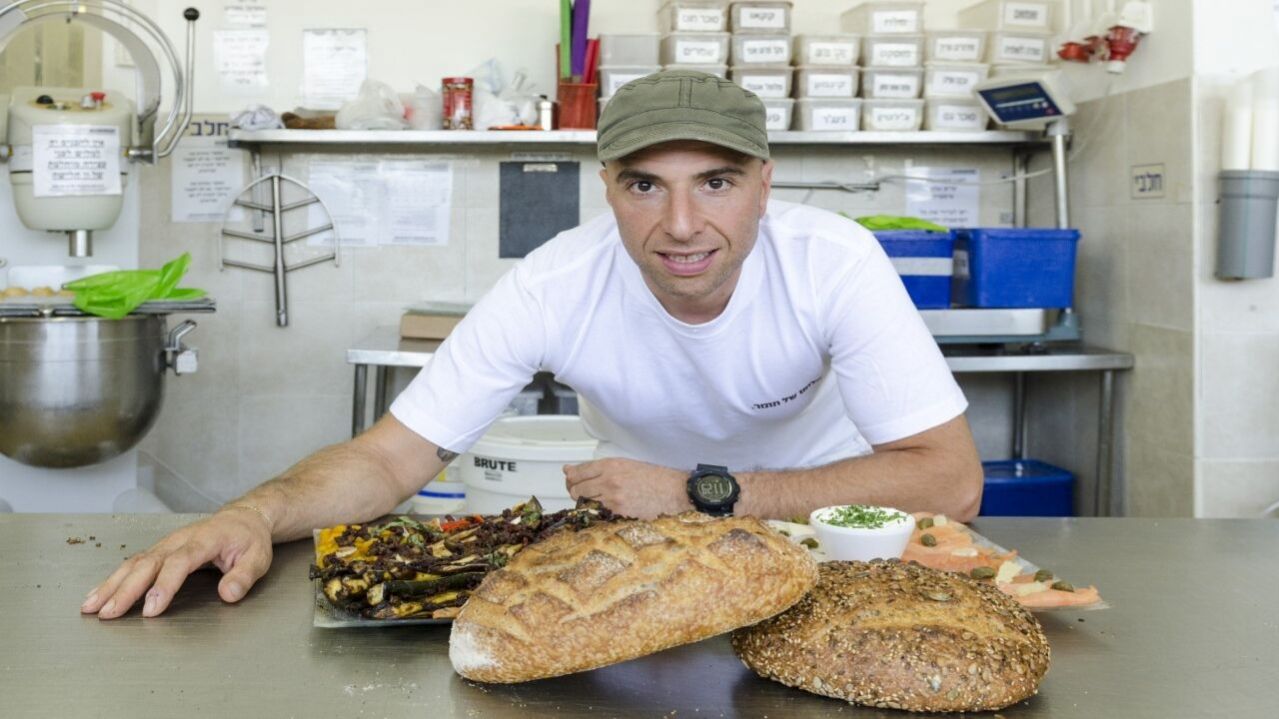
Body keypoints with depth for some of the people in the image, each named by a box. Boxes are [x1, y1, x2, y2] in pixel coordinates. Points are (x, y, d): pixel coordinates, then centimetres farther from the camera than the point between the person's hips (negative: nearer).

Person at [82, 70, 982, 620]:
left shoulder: (835, 263, -28)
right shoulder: (555, 288, -25)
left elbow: (948, 478, -30)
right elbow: (396, 453, -21)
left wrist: (700, 493, -34)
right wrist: (255, 514, -42)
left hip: (818, 511, 0)